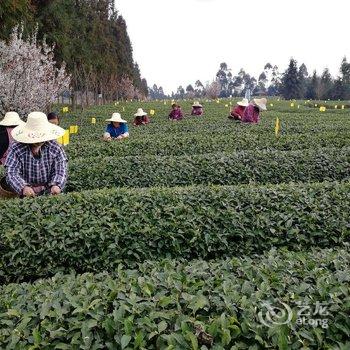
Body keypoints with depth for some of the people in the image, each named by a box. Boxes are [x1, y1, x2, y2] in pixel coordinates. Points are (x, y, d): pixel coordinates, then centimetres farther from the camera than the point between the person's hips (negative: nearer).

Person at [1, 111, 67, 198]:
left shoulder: (55, 148, -2)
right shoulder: (16, 148, -6)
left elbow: (60, 171, -6)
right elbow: (11, 172, -13)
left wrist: (56, 185, -29)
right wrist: (23, 187, -33)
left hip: (48, 192, -1)